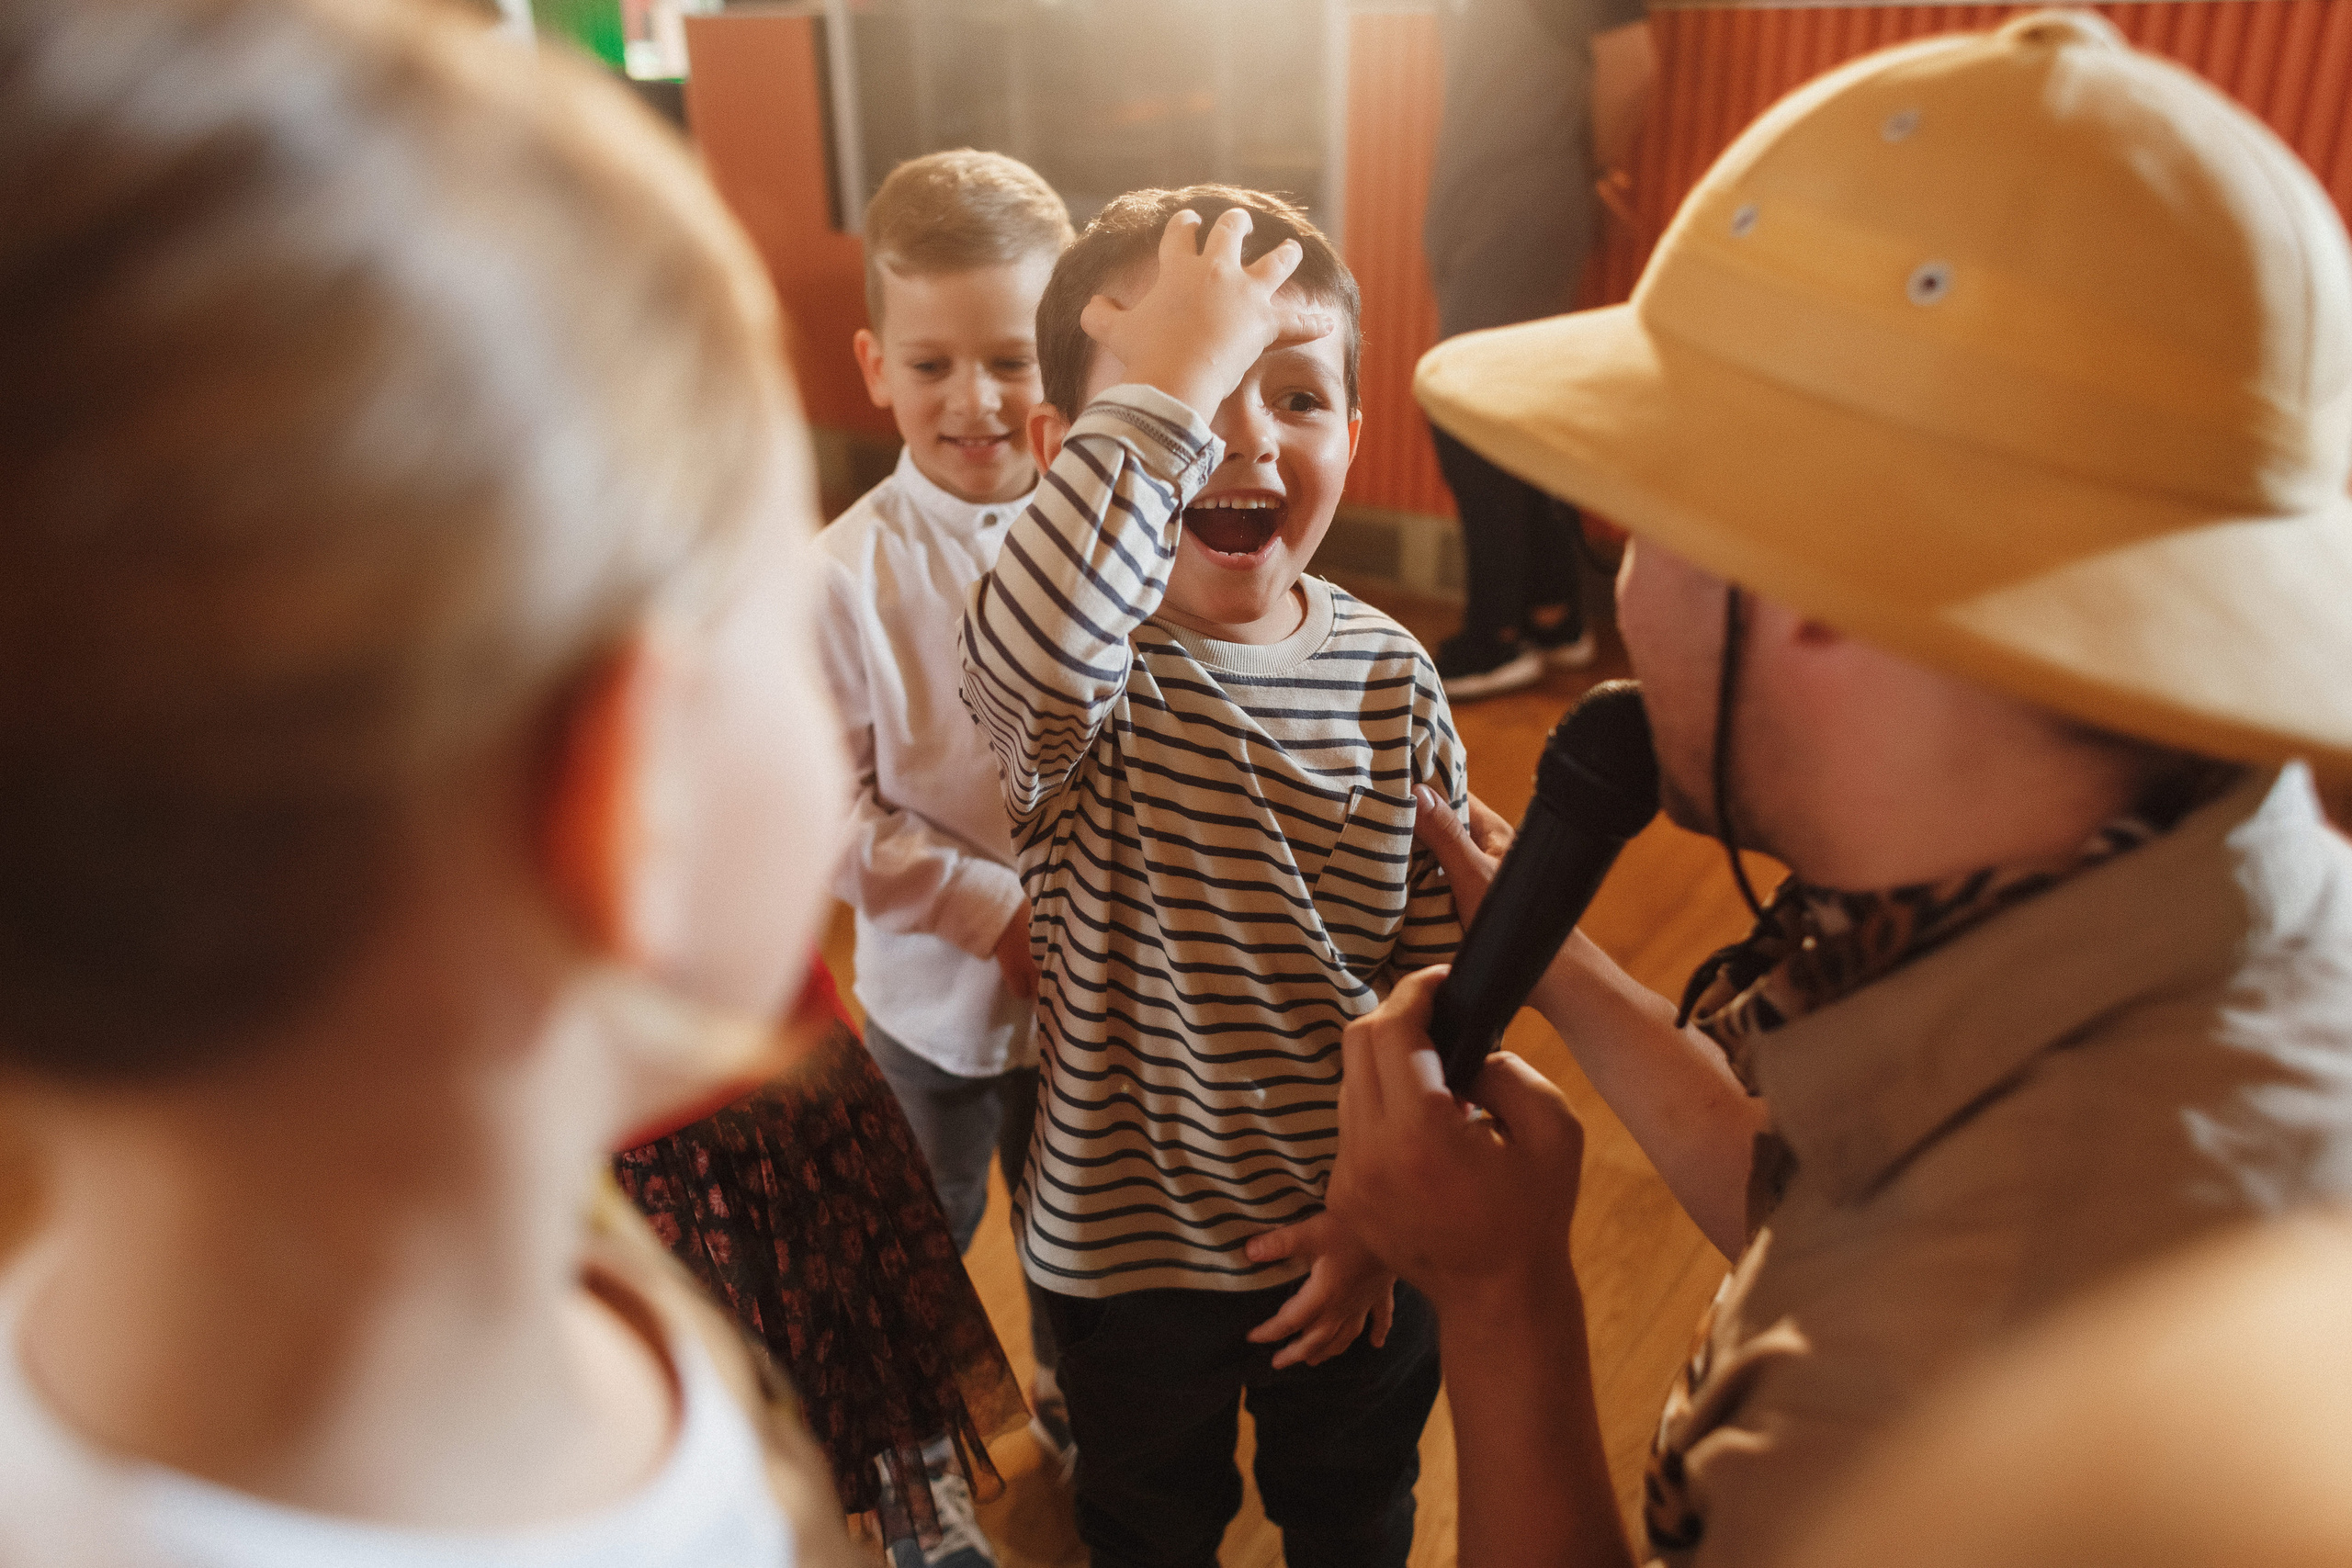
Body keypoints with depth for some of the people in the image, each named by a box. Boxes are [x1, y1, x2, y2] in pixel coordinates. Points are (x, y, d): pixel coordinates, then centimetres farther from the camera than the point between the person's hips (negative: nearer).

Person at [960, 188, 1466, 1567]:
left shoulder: (1391, 675, -11)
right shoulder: (1089, 671, -22)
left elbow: (1438, 958, -4)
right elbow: (1034, 660, -51)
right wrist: (1167, 390, -46)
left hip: (1357, 1238, 3)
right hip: (1135, 1243, -2)